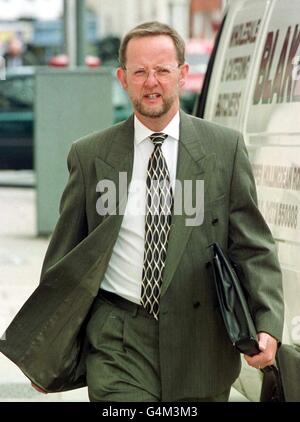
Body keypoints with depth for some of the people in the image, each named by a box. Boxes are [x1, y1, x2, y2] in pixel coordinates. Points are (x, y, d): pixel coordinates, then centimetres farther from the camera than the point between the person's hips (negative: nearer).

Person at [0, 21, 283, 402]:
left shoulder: (225, 148, 4)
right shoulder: (90, 155, 4)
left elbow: (252, 246, 3)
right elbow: (64, 254, 9)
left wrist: (267, 324, -12)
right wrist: (44, 349, 8)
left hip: (199, 342, 1)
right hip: (117, 342, -1)